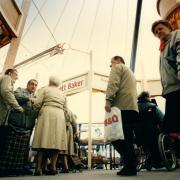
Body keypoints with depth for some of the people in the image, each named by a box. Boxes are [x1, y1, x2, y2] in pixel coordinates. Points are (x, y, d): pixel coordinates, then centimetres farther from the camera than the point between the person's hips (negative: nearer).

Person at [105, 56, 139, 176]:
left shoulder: (117, 67, 11)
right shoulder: (130, 72, 36)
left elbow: (113, 83, -9)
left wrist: (108, 100, -18)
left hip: (123, 107, -9)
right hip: (133, 108, 9)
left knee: (116, 137, -12)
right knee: (127, 139, 7)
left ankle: (130, 166, -17)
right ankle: (131, 166, 5)